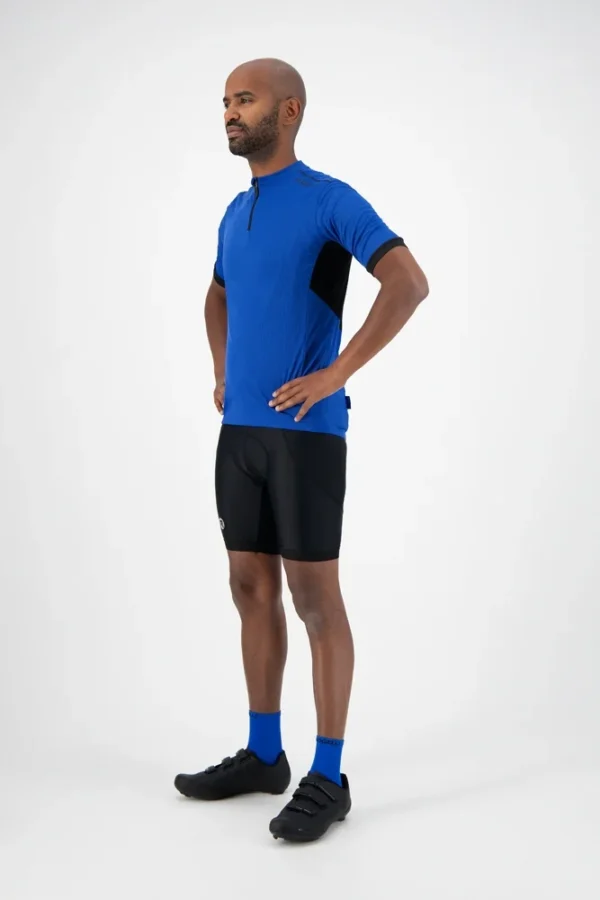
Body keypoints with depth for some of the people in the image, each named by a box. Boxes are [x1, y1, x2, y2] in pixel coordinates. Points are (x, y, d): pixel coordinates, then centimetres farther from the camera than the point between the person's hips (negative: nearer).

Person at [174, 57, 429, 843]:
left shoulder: (331, 199, -7)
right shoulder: (236, 212, 16)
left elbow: (410, 283, -18)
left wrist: (335, 374, -20)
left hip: (305, 431, -8)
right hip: (240, 430, 8)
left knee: (314, 598, -4)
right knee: (251, 589, 11)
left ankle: (329, 777, 6)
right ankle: (263, 754, 23)